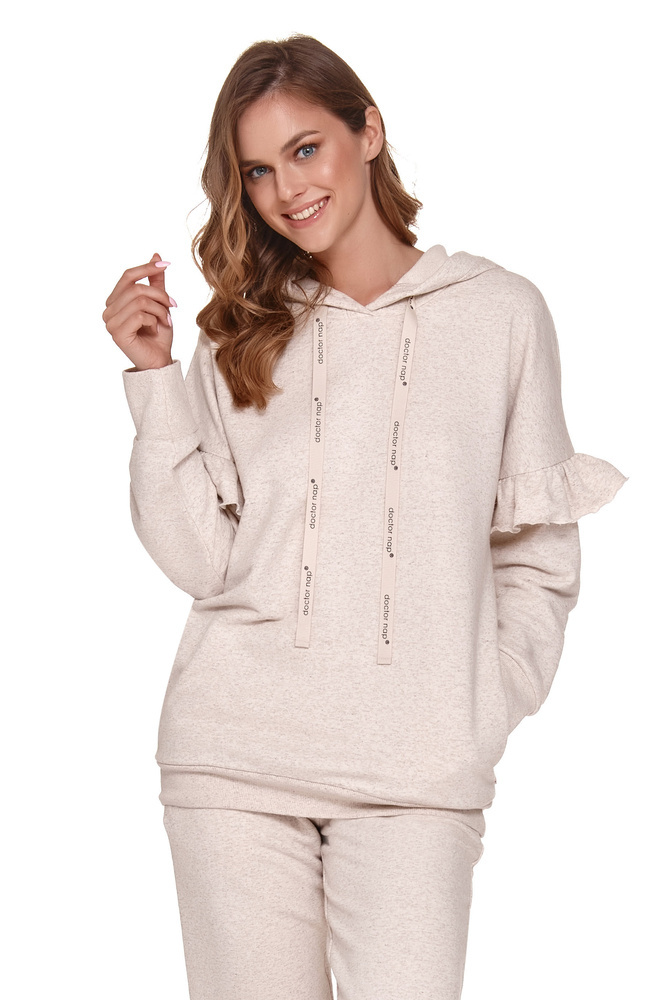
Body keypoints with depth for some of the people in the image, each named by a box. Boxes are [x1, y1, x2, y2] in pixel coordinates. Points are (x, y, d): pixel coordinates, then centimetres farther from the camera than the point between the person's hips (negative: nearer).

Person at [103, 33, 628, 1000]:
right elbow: (198, 558, 2)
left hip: (415, 773, -2)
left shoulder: (502, 312, 7)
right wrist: (154, 376, -2)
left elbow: (538, 556, 8)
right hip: (233, 755, 2)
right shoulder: (240, 338, 12)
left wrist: (481, 718, -3)